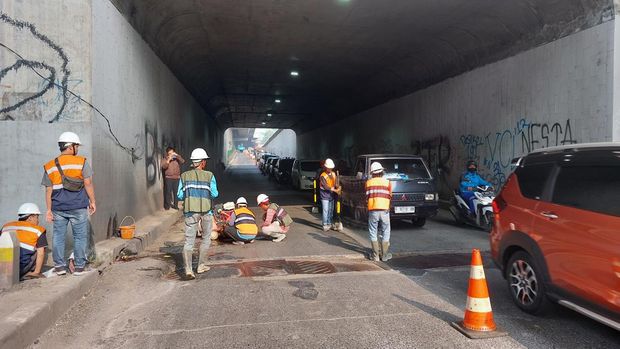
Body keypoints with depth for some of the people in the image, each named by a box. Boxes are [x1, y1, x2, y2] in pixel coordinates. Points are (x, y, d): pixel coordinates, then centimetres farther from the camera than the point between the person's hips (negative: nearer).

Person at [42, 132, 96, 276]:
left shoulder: (49, 166, 6)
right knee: (80, 237, 5)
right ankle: (79, 267, 9)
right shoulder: (81, 162, -5)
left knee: (58, 236, 13)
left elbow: (48, 191, 6)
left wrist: (49, 209, 10)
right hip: (78, 207, -3)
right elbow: (88, 184, -7)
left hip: (58, 208, 3)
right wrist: (92, 201, 2)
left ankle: (60, 266, 15)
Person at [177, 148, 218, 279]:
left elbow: (180, 195, 0)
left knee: (189, 241, 0)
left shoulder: (184, 176, 3)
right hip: (206, 210, -1)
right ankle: (201, 266, 22)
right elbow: (214, 193, -9)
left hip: (190, 210, 1)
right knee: (206, 239, 18)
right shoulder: (209, 175, -2)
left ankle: (188, 269, -15)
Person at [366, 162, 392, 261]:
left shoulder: (368, 182, 5)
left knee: (373, 233, 9)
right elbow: (389, 197, 9)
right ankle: (384, 255, 13)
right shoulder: (387, 182, 3)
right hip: (384, 210, 0)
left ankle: (375, 255, 9)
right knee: (385, 233, 11)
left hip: (373, 211, 0)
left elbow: (367, 196, 10)